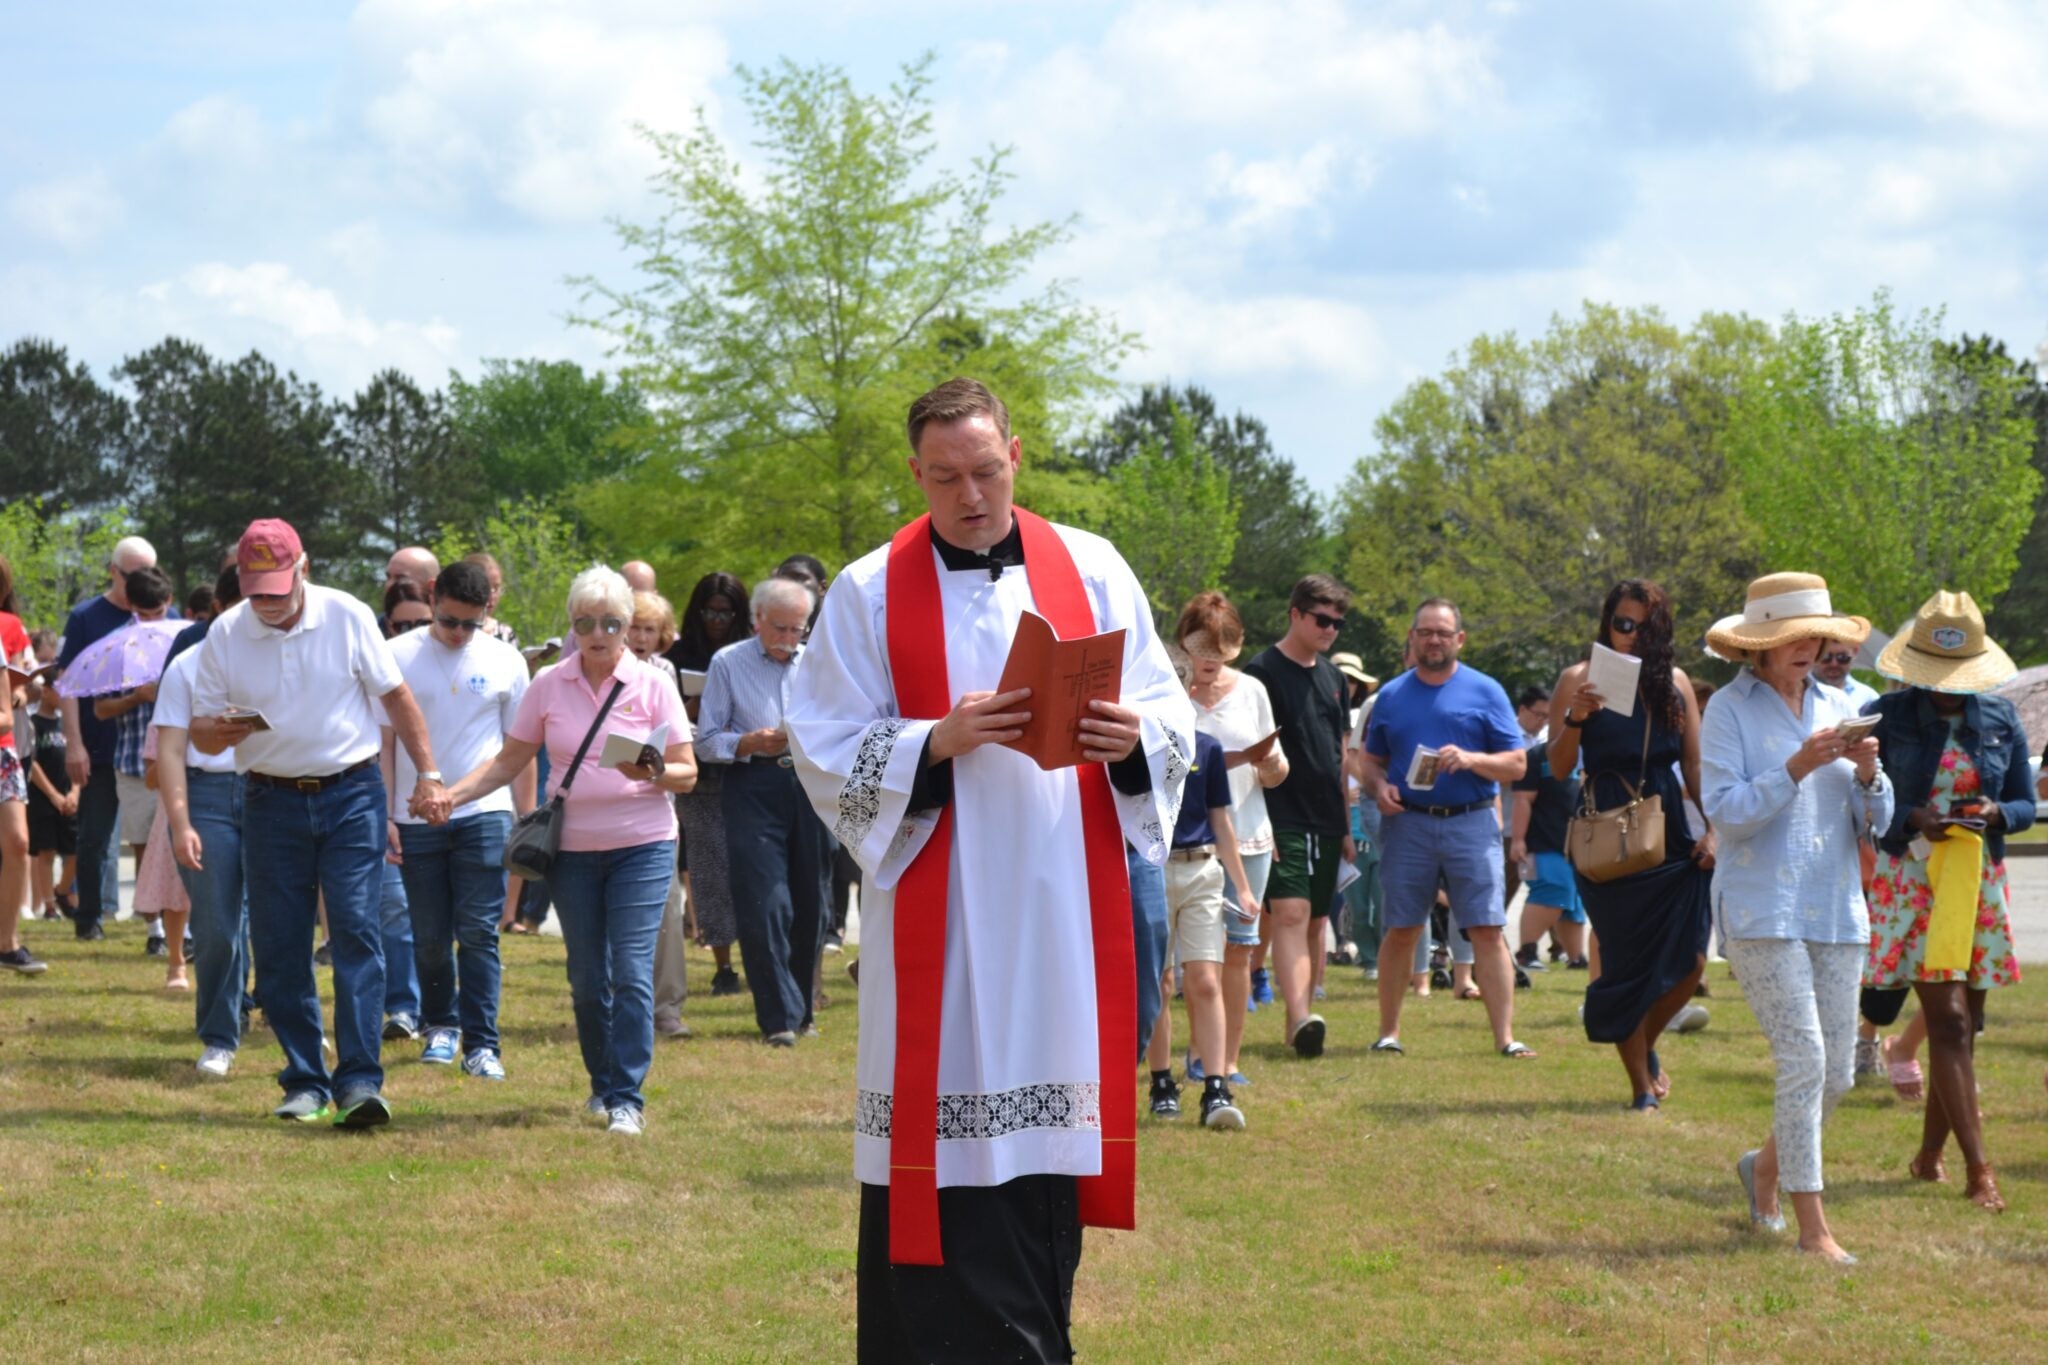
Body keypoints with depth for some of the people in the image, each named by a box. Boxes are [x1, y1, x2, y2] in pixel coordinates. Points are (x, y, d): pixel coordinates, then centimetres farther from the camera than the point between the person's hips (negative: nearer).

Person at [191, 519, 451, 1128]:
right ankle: (304, 1083, 11)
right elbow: (202, 731, 4)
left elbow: (396, 696, 4)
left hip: (351, 796, -2)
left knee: (357, 930, -12)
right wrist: (219, 730, -20)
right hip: (272, 800, 2)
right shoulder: (224, 636, -1)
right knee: (279, 948, 1)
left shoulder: (348, 617, -4)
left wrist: (428, 774, 0)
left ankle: (360, 1080, -16)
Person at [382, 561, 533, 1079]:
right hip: (416, 818, 1)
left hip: (484, 815, 0)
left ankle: (481, 1044, -5)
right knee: (429, 936, 7)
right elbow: (384, 741, 4)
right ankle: (440, 1025, 28)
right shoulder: (399, 657, 1)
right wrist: (383, 814, -2)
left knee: (478, 933, -7)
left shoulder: (506, 662, 5)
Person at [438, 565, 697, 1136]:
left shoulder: (652, 685, -2)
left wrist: (653, 773, -24)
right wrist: (452, 794, -5)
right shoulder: (548, 685, 4)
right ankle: (602, 1084, 24)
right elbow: (510, 761, 8)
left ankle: (627, 1099, -9)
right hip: (571, 848, 3)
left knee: (631, 971, -12)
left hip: (641, 845, -3)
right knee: (586, 978, 8)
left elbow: (687, 771, -2)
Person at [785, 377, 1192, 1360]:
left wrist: (1132, 739, -15)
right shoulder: (871, 593, 2)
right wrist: (937, 743, -18)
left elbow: (1174, 722, 7)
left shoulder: (1092, 570, 8)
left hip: (1066, 918, 2)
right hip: (937, 927, -2)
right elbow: (827, 756, -2)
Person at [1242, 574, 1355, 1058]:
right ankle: (1300, 1019, -31)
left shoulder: (1334, 678, 16)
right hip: (1282, 817, -7)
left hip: (1325, 820, 7)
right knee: (1291, 913, -19)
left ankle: (1298, 1019, 17)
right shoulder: (1263, 673, -6)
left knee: (1316, 921, 9)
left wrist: (1346, 824, 20)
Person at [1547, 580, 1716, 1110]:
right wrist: (1575, 720, -19)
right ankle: (1642, 1087, 12)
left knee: (1689, 962, -5)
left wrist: (1713, 828, 1)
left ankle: (1646, 1044, 24)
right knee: (1628, 966, -1)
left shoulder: (1675, 683, 8)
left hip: (1673, 840, 2)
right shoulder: (1580, 681, 1)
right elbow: (1558, 767, -1)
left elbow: (1695, 764, 11)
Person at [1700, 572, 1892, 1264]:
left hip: (1836, 913, 6)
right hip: (1762, 912, -6)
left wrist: (1866, 773, -9)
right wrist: (1797, 767, -21)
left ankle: (1766, 1165, 35)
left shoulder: (1837, 708, 12)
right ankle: (1813, 1229, -6)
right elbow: (1725, 811, -12)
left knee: (1836, 1074, 7)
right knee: (1803, 1060, -13)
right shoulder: (1729, 710, -3)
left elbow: (1877, 820, 12)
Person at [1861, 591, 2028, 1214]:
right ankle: (1978, 1171, -16)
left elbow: (2026, 805, 10)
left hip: (1978, 882, 4)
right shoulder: (1885, 718, -4)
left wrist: (1994, 813, -12)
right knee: (1948, 1021, -13)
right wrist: (1913, 819, -18)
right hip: (1911, 879, -4)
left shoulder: (2001, 721, 6)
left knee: (1964, 1025, 8)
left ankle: (1929, 1154, 23)